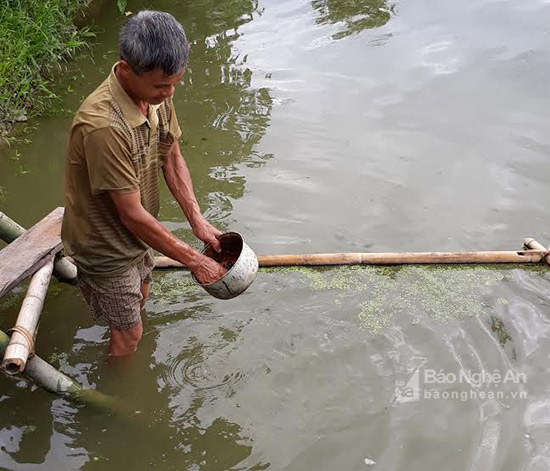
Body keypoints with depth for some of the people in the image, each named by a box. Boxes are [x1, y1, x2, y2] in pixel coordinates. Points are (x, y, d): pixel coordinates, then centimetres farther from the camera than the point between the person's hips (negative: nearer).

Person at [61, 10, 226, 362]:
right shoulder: (103, 126, -40)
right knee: (129, 334, 13)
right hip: (106, 245, -7)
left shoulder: (156, 93, -14)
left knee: (139, 298, 32)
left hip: (136, 235, 8)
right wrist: (194, 261, -23)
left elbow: (172, 158, 1)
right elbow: (132, 215, -32)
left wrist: (197, 220, -9)